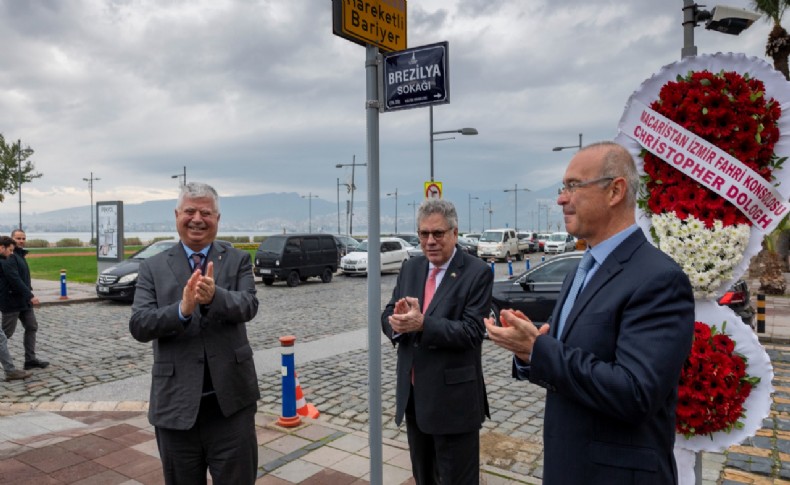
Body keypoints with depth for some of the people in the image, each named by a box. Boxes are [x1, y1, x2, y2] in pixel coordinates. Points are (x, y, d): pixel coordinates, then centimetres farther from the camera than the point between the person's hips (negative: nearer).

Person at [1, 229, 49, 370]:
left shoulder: (21, 255, 15)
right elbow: (14, 279, -25)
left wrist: (29, 293, 12)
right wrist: (30, 296, -26)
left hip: (24, 301, 9)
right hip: (12, 301, -9)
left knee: (32, 327, 9)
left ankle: (30, 359, 12)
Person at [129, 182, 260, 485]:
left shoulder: (238, 260, 2)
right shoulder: (153, 268, 3)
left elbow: (248, 306, -14)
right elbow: (138, 326, -8)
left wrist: (214, 296, -35)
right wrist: (182, 310, -27)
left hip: (230, 400, -1)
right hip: (176, 402, 1)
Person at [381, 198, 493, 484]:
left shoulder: (477, 273, -12)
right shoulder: (410, 268, 7)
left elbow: (472, 332, -20)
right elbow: (387, 315, 5)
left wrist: (422, 324, -30)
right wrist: (397, 321, -19)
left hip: (453, 399, -6)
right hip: (412, 395, 6)